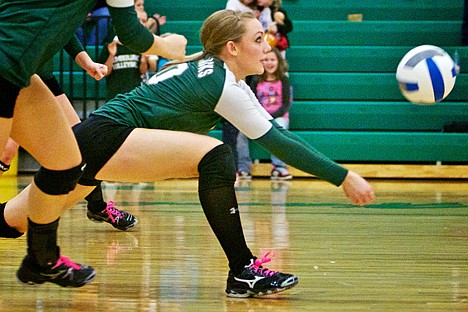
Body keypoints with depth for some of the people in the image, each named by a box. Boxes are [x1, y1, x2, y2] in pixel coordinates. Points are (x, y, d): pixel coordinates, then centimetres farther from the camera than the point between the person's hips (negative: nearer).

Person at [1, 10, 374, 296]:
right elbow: (276, 142, -13)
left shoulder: (207, 71, 16)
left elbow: (275, 132, 20)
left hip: (89, 138, 10)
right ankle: (242, 273, -20)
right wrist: (343, 177, -10)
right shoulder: (222, 84, -11)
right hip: (105, 136, -10)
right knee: (214, 156, -21)